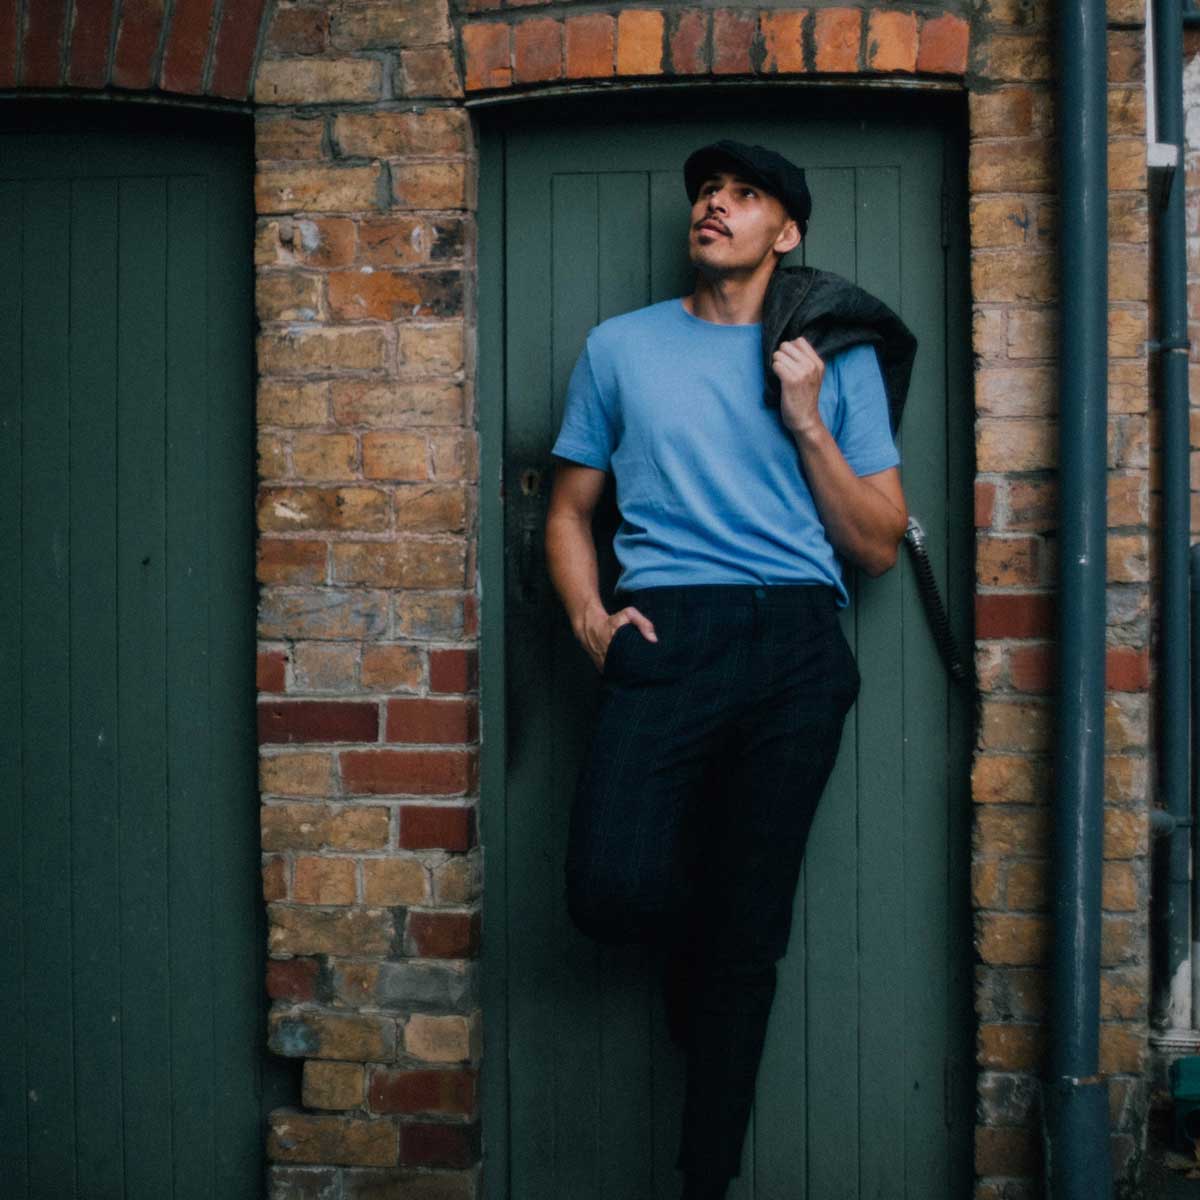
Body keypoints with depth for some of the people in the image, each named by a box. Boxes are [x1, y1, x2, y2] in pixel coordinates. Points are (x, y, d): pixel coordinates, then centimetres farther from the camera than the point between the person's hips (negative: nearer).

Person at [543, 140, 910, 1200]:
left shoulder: (839, 359, 13)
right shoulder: (621, 347, 16)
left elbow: (880, 546, 10)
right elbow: (570, 509, 17)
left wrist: (806, 423, -1)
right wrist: (589, 615, -1)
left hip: (798, 643, 0)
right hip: (668, 633, 0)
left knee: (749, 933, -1)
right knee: (610, 890, -19)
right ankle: (695, 928, 18)